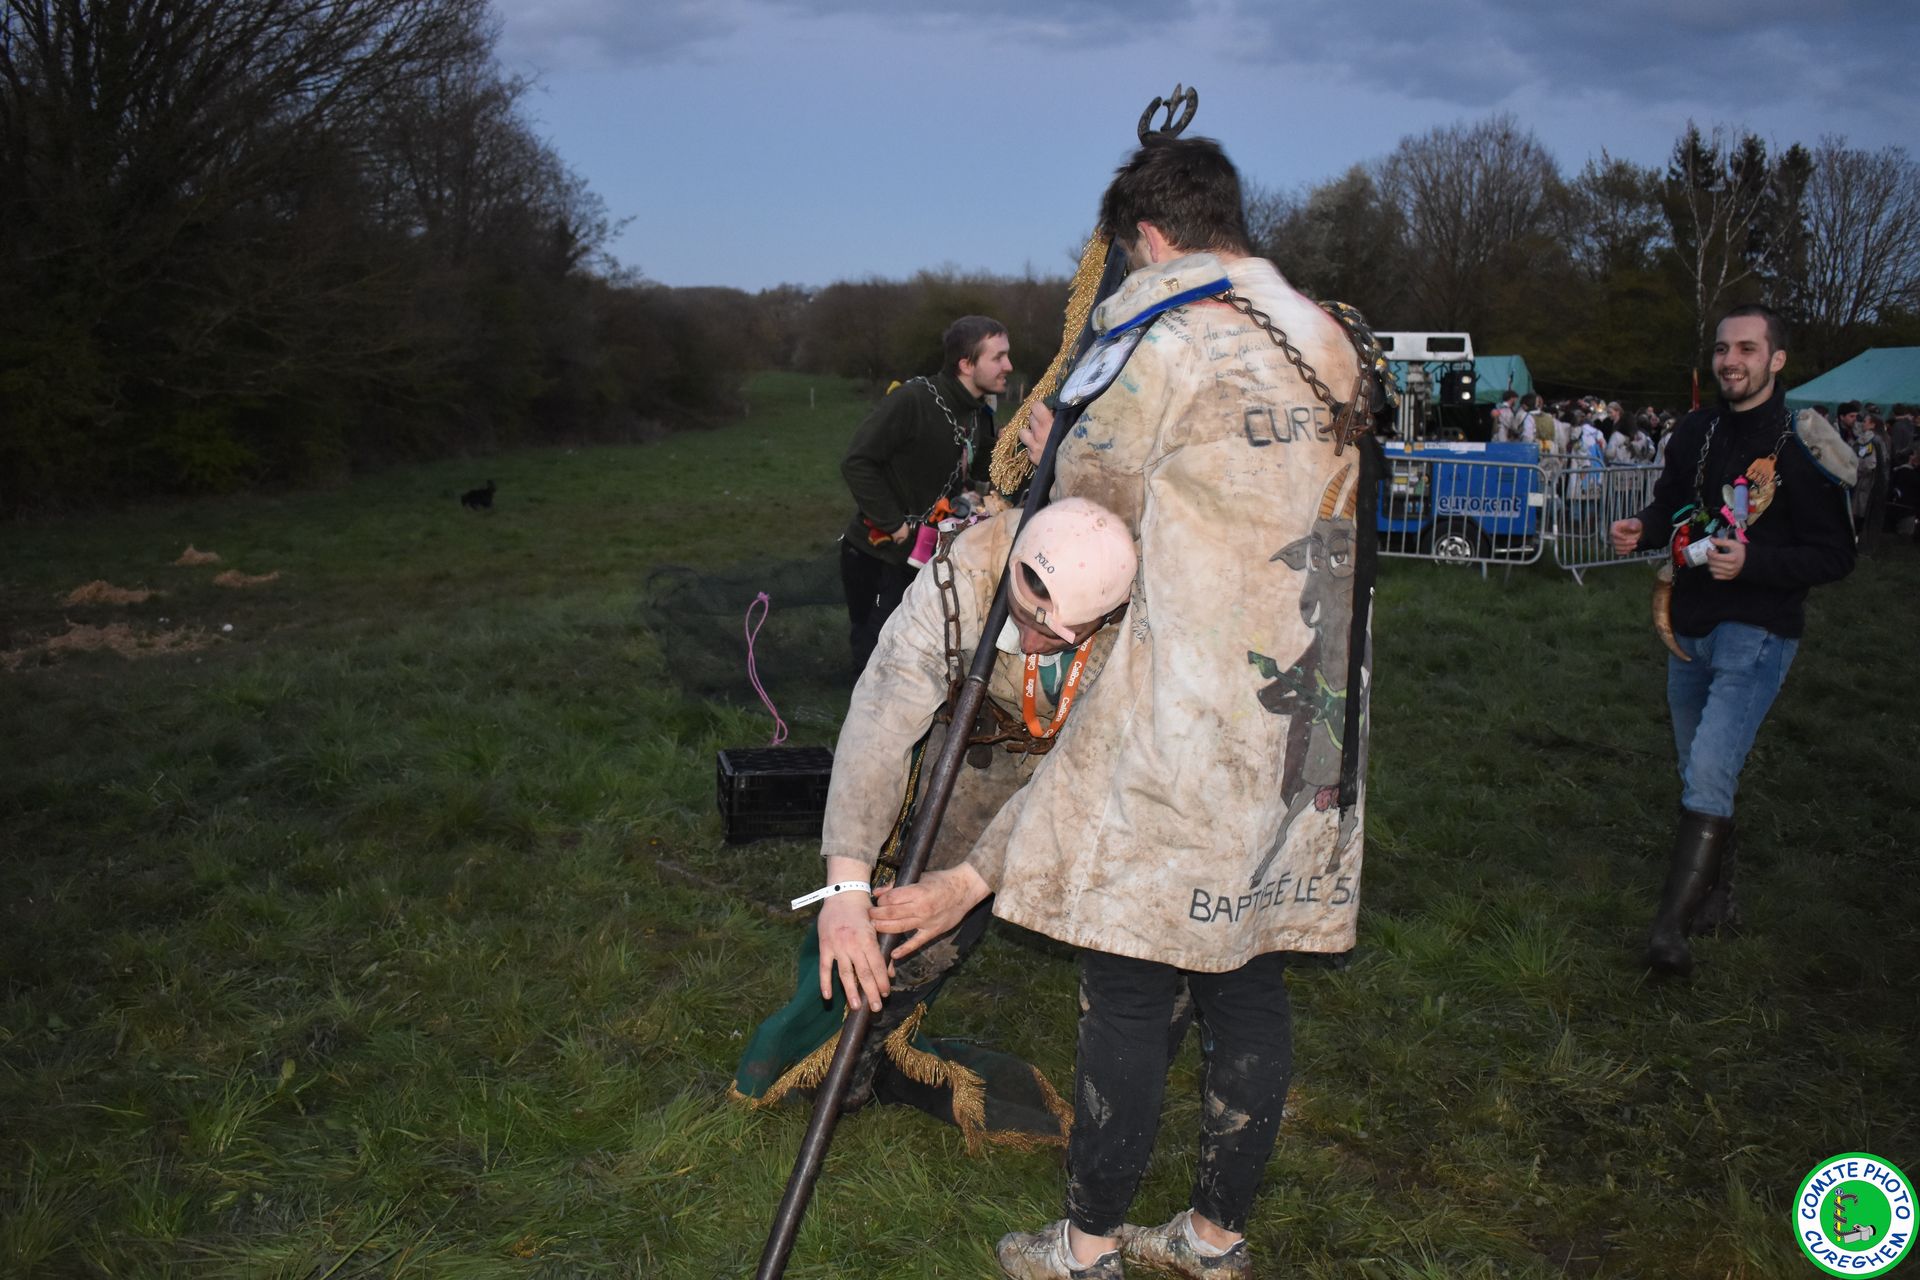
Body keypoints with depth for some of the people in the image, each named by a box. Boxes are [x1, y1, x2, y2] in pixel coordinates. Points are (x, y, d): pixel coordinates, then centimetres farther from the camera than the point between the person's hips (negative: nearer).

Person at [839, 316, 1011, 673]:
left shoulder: (981, 417, 3)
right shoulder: (914, 401, -21)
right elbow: (856, 462, -23)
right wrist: (892, 523, -20)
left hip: (926, 556, 7)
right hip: (874, 553, -7)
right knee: (874, 651, 1)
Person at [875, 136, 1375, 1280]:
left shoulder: (1180, 338, -11)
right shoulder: (1332, 341, 12)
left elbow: (1093, 481, 0)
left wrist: (1052, 443, 23)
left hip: (1192, 722, -8)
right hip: (1310, 725, 8)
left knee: (1131, 987, 4)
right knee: (1250, 976, 15)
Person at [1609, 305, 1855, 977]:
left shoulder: (1804, 443, -12)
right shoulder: (1697, 430, 6)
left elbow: (1836, 555, -12)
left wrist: (1753, 562, -26)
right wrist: (1640, 528, -2)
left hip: (1757, 632, -7)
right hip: (1691, 625, 7)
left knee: (1709, 773, -18)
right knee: (1698, 770, 17)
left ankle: (1671, 927, -15)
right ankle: (1715, 896, 35)